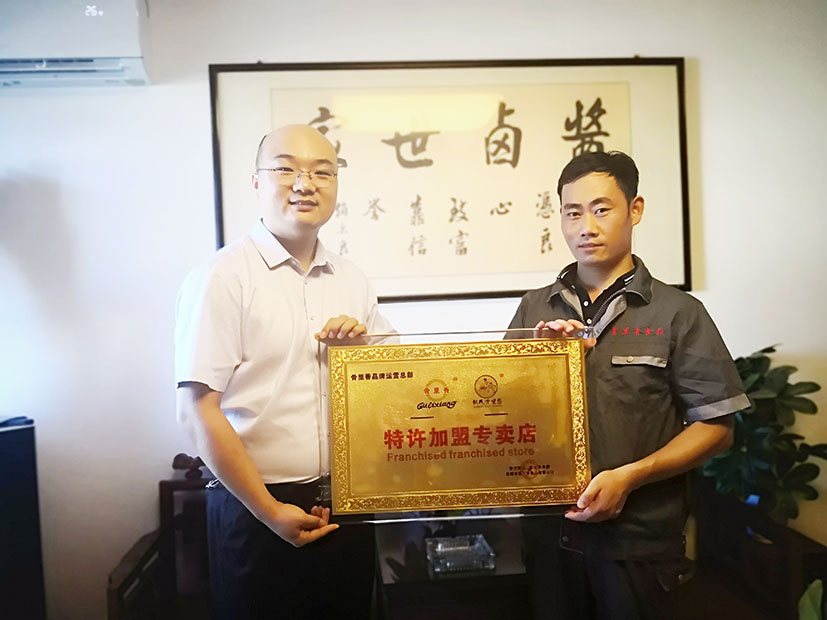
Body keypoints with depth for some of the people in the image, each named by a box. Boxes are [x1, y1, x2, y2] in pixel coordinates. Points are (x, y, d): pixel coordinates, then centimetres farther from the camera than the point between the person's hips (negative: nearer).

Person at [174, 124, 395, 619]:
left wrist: (365, 346, -6)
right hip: (257, 510, -5)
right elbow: (199, 411, -14)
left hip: (348, 505, 5)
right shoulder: (222, 278, -10)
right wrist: (270, 512, -12)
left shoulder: (352, 281, 6)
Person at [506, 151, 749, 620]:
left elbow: (715, 426, -7)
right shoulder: (535, 309, 4)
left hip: (638, 533, -3)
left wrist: (628, 477, -18)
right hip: (550, 527, 3)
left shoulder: (677, 313, -6)